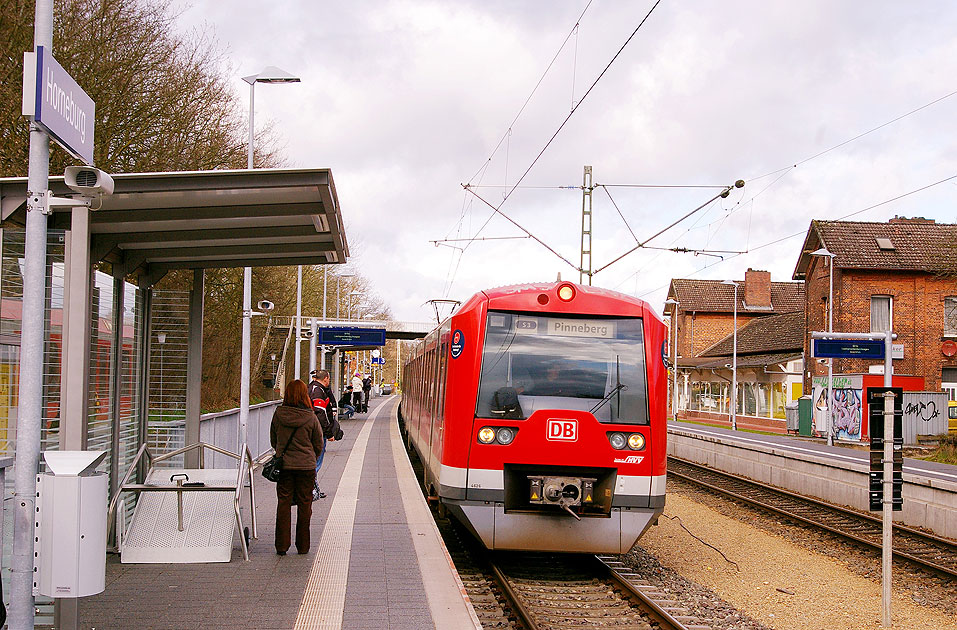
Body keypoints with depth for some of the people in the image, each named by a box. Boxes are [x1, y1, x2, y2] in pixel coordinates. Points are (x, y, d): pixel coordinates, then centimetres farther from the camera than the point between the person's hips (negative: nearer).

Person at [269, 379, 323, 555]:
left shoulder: (278, 414, -5)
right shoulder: (310, 418, -10)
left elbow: (273, 441, 7)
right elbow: (319, 445, 0)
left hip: (284, 466, 2)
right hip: (306, 467, -1)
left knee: (283, 503, 9)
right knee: (304, 505, 8)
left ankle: (282, 545, 8)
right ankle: (303, 546, 13)